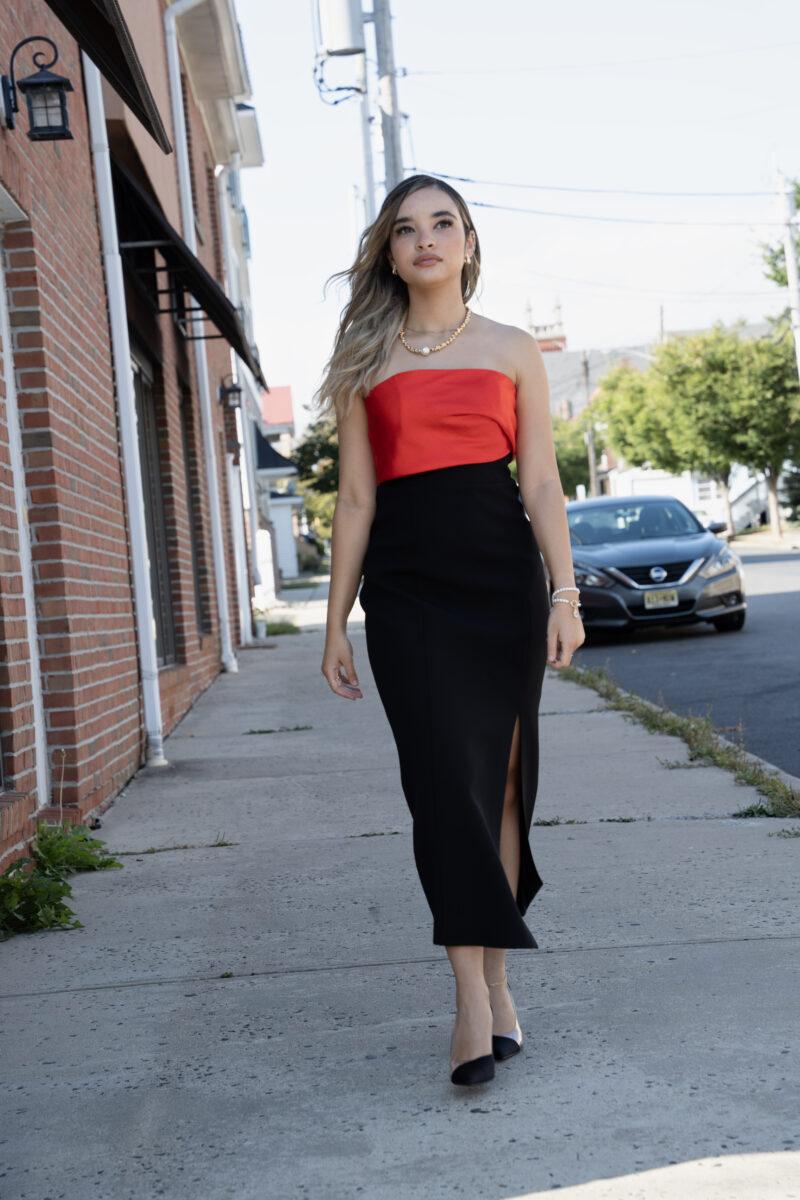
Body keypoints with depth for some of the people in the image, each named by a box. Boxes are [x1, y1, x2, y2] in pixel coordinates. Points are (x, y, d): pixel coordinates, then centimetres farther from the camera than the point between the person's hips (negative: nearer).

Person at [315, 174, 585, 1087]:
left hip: (502, 575, 1)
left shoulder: (512, 350, 11)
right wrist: (336, 620, 7)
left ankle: (492, 982, 14)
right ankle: (475, 1000, -10)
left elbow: (542, 485, 7)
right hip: (407, 586, -1)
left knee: (498, 777, 3)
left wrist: (564, 592, -4)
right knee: (444, 778, -11)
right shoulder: (366, 361, 11)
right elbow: (355, 499, 10)